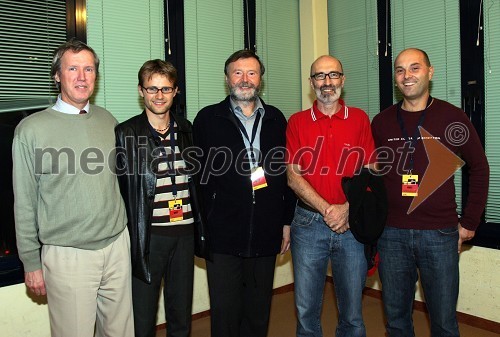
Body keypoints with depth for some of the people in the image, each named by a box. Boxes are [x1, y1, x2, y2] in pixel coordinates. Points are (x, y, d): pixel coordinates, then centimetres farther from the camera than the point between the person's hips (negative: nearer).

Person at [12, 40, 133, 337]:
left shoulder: (108, 121, 6)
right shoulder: (32, 129, -6)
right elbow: (25, 203, -2)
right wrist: (31, 263, 0)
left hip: (117, 246, 4)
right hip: (67, 256, -3)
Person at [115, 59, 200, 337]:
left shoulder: (186, 129, 9)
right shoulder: (126, 134, -5)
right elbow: (117, 189, -6)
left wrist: (200, 228, 10)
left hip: (184, 232, 4)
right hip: (147, 235, -4)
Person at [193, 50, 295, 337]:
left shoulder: (276, 119, 9)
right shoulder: (208, 119, 2)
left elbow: (287, 173, 10)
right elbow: (197, 174, 0)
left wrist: (287, 221, 8)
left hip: (266, 235, 3)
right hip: (222, 235, -2)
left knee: (259, 313, 14)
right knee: (225, 313, 6)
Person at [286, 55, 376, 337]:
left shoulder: (360, 119, 6)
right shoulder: (297, 122, 4)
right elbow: (293, 177, -2)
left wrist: (347, 209, -12)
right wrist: (327, 210, -12)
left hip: (352, 224, 1)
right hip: (309, 223, 0)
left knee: (352, 312, 10)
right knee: (306, 310, 9)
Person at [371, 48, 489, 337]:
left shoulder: (452, 117, -1)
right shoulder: (382, 122, 4)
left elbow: (479, 168, 5)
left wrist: (470, 222, 2)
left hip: (440, 234, -1)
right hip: (391, 234, 2)